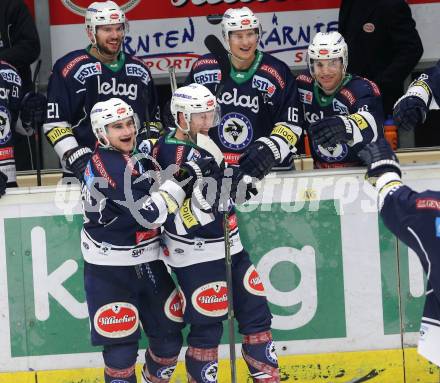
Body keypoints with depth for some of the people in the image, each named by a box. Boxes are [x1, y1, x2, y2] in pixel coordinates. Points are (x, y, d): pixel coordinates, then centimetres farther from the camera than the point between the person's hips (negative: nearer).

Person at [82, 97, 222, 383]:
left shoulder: (127, 158, 8)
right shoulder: (112, 166, -21)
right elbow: (150, 214, -26)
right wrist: (185, 177, -26)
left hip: (145, 262, 9)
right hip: (110, 270, -9)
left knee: (169, 334, 12)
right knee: (122, 345, -4)